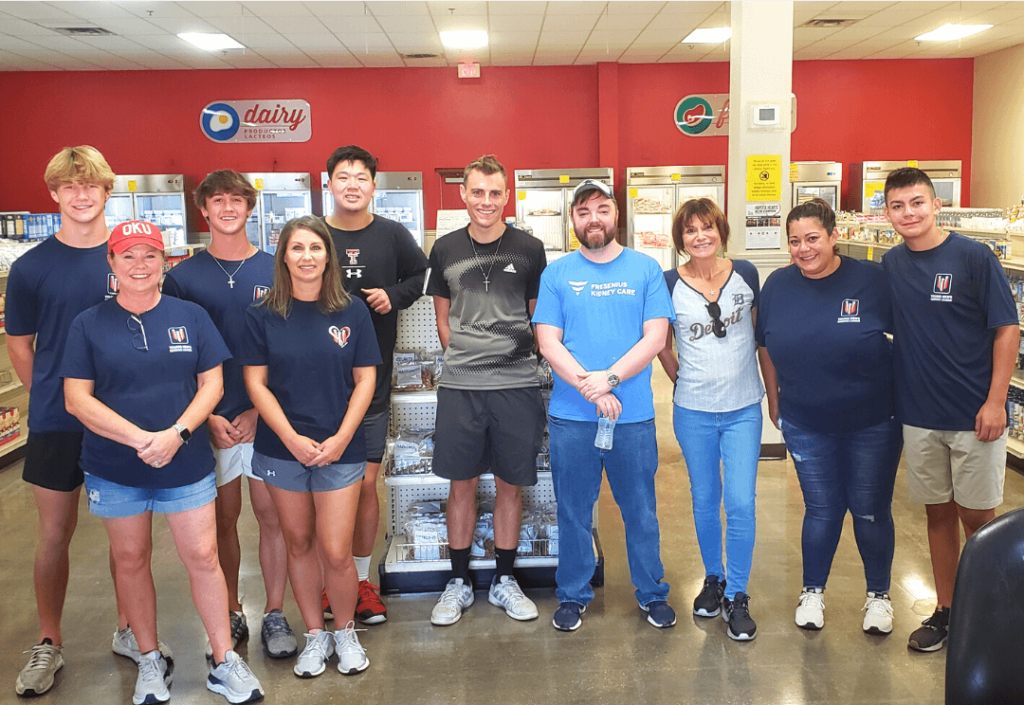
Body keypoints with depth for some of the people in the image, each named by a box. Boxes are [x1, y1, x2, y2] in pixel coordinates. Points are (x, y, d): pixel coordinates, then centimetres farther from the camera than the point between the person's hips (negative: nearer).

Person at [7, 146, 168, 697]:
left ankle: (128, 630, 28)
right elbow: (19, 344, 7)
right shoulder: (30, 267, -2)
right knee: (55, 532, 8)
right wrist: (51, 397, 4)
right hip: (56, 424, -1)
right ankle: (49, 644, 23)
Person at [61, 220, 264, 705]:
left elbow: (212, 383, 1)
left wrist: (177, 433, -15)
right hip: (113, 468, 1)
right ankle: (149, 659, 30)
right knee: (130, 559, 12)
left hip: (187, 462, 0)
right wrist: (140, 438, -17)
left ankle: (224, 661, 15)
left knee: (203, 557, 1)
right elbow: (76, 398, -5)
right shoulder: (89, 324, 0)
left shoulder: (191, 316, 2)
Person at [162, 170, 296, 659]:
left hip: (267, 416, 0)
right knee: (222, 518, 9)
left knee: (272, 514, 4)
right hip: (211, 420, 0)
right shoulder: (182, 277, 3)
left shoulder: (276, 271, 3)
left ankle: (275, 615, 17)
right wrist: (208, 416, -8)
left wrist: (260, 410, -7)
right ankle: (230, 615, 23)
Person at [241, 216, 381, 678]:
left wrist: (341, 438, -9)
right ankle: (315, 634, 28)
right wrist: (292, 439, -11)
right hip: (281, 448, 1)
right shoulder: (263, 315, 0)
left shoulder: (351, 311, 0)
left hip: (340, 448, -1)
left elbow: (365, 380, 1)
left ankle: (346, 632, 22)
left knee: (336, 552, -2)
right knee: (299, 544, 11)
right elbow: (255, 383, -1)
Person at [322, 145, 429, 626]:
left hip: (373, 376, 1)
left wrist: (394, 295, 0)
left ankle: (361, 579, 22)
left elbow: (420, 274, 18)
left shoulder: (392, 236, 4)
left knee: (365, 483, 7)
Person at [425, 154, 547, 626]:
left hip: (517, 384, -1)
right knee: (461, 484, 8)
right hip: (459, 386, 1)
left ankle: (504, 580, 25)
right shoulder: (445, 249, 6)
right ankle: (458, 582, 23)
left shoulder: (529, 249, 2)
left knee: (510, 484, 9)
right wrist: (462, 358, 6)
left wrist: (517, 358, 3)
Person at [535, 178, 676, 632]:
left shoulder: (645, 270, 3)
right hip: (570, 416, 0)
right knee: (573, 511, 11)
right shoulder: (557, 274, 4)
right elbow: (548, 343, -3)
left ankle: (652, 593, 29)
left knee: (641, 511, 11)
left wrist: (610, 378, -17)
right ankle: (573, 595, 28)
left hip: (634, 414, 0)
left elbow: (655, 338, -5)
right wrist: (589, 388, -15)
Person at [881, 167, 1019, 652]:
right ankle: (945, 611, 26)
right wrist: (894, 390, 4)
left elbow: (1007, 329, -8)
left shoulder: (973, 257, -8)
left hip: (974, 415, -4)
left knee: (978, 518, 5)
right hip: (918, 414, 4)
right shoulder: (890, 265, 5)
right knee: (938, 514, 13)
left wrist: (995, 402, -13)